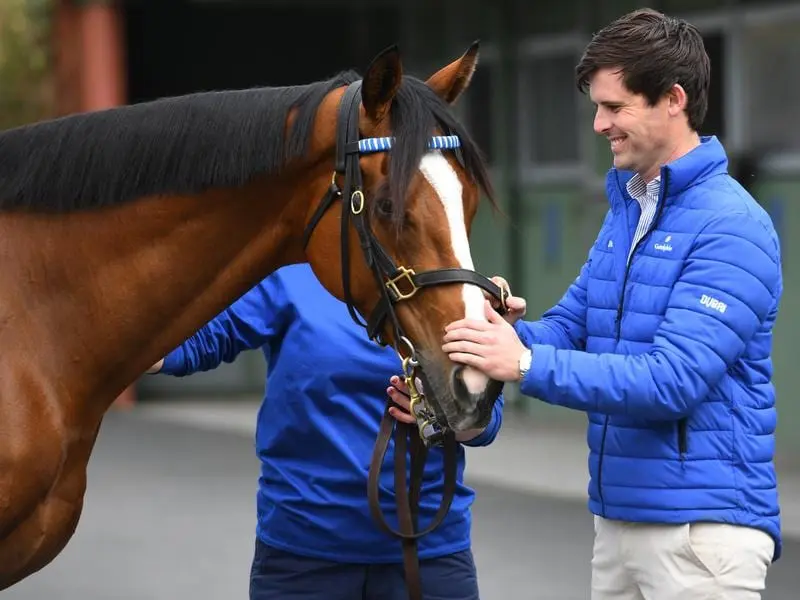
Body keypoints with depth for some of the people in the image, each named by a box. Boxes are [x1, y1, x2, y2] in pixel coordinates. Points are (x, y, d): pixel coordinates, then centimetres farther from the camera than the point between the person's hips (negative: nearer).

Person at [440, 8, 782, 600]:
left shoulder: (732, 228, -16)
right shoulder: (624, 212, 13)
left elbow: (674, 379, -24)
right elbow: (570, 327, 13)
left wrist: (526, 364, -28)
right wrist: (511, 329, -11)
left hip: (700, 527, -8)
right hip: (618, 516, 8)